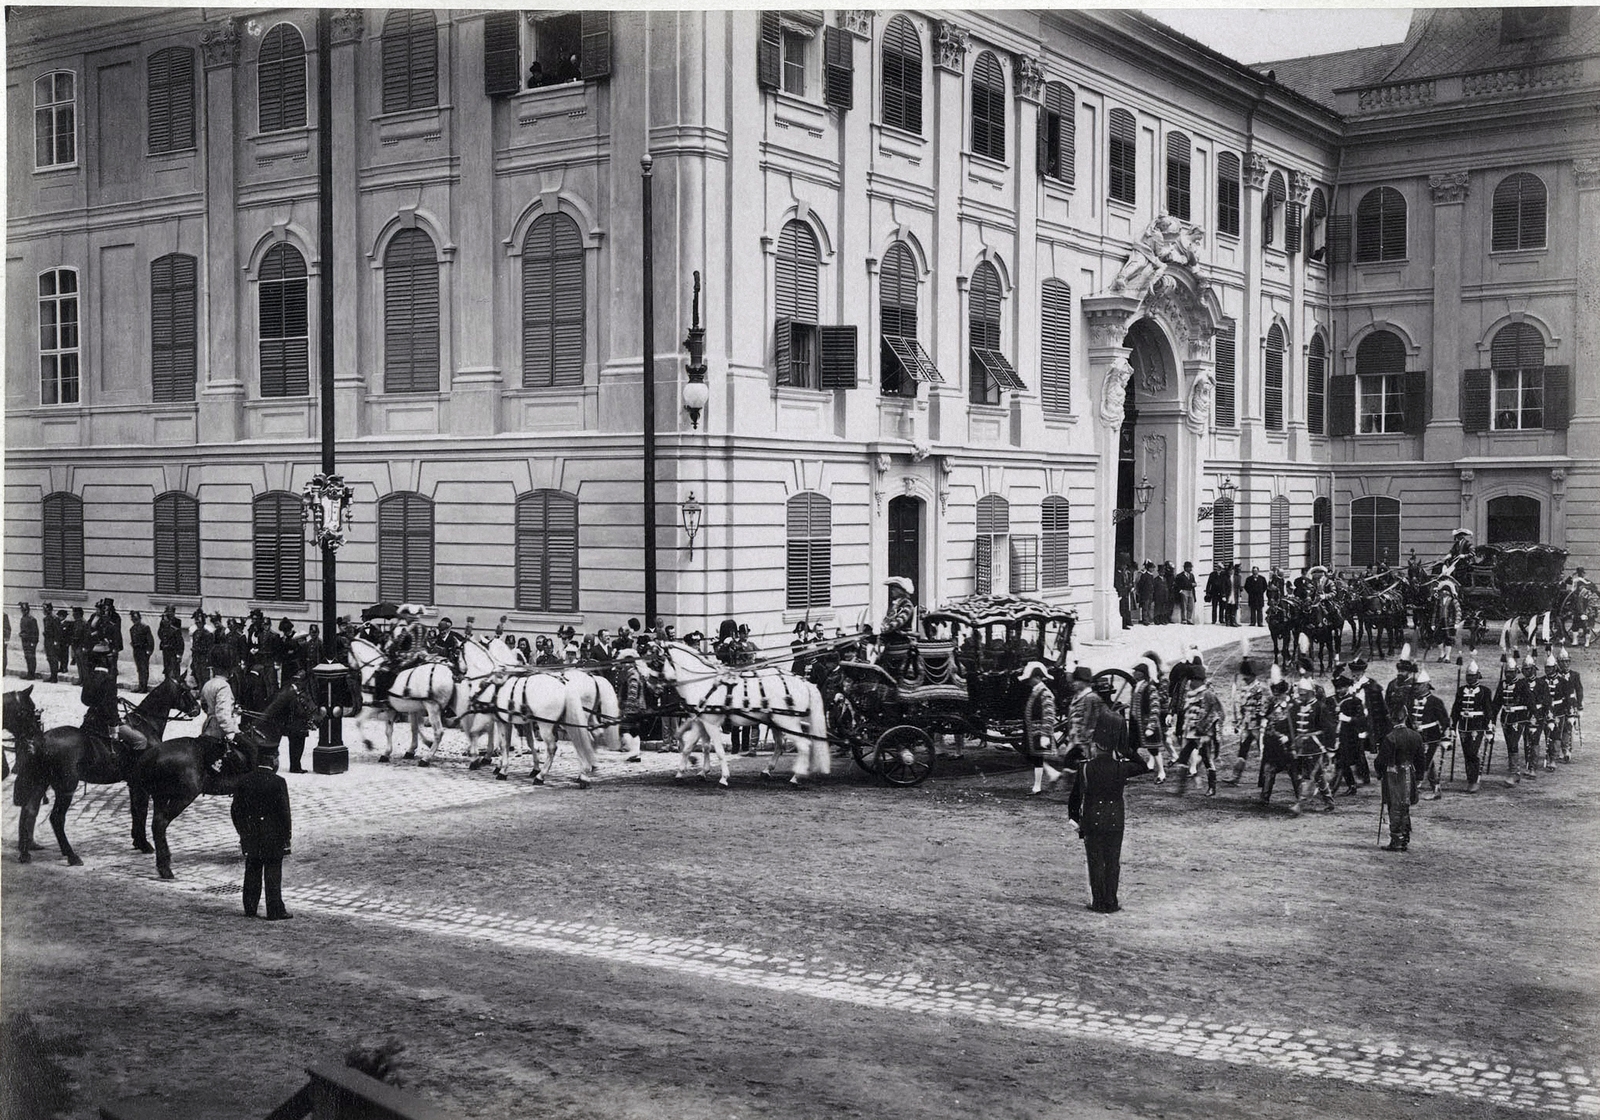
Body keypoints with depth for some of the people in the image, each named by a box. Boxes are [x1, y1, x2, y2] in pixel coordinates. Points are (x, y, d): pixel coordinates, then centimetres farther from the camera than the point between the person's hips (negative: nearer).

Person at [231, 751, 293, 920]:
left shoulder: (244, 781, 1)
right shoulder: (278, 782, -14)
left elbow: (236, 810, 5)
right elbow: (284, 811, -13)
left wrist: (242, 832, 15)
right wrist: (286, 836, -3)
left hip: (250, 838, 4)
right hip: (272, 837, -4)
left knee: (252, 874, 15)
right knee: (273, 874, 2)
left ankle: (250, 909, 22)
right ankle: (275, 912, 6)